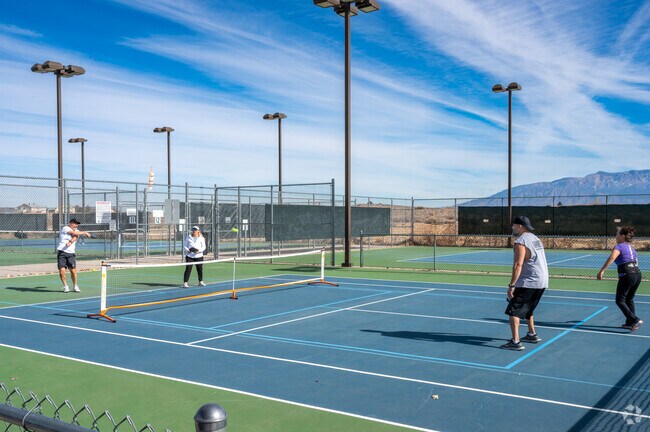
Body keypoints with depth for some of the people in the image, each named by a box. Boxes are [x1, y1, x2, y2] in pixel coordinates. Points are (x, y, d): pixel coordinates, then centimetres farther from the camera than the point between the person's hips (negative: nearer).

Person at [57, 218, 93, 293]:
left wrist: (70, 242, -26)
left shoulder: (77, 231, 15)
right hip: (61, 253, -4)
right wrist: (85, 233, -5)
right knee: (62, 270, -8)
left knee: (73, 270, -4)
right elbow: (74, 233, -13)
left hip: (71, 253, 4)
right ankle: (65, 286, 10)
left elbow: (75, 237, -6)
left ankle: (75, 286, 14)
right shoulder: (65, 228, -1)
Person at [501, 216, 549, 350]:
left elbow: (518, 265, -22)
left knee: (513, 311, -7)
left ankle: (515, 342, -14)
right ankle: (532, 335, 36)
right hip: (542, 282, 10)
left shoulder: (521, 242, -14)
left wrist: (511, 285, -22)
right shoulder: (535, 238, 15)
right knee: (527, 309, 26)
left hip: (528, 282, -10)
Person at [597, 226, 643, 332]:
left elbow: (612, 257, -22)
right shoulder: (631, 248, 20)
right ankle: (630, 323, 22)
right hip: (637, 273, 8)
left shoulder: (619, 246, -4)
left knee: (620, 300, 0)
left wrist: (601, 271, -29)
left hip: (627, 275, -8)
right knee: (629, 299, 20)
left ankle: (634, 320, -12)